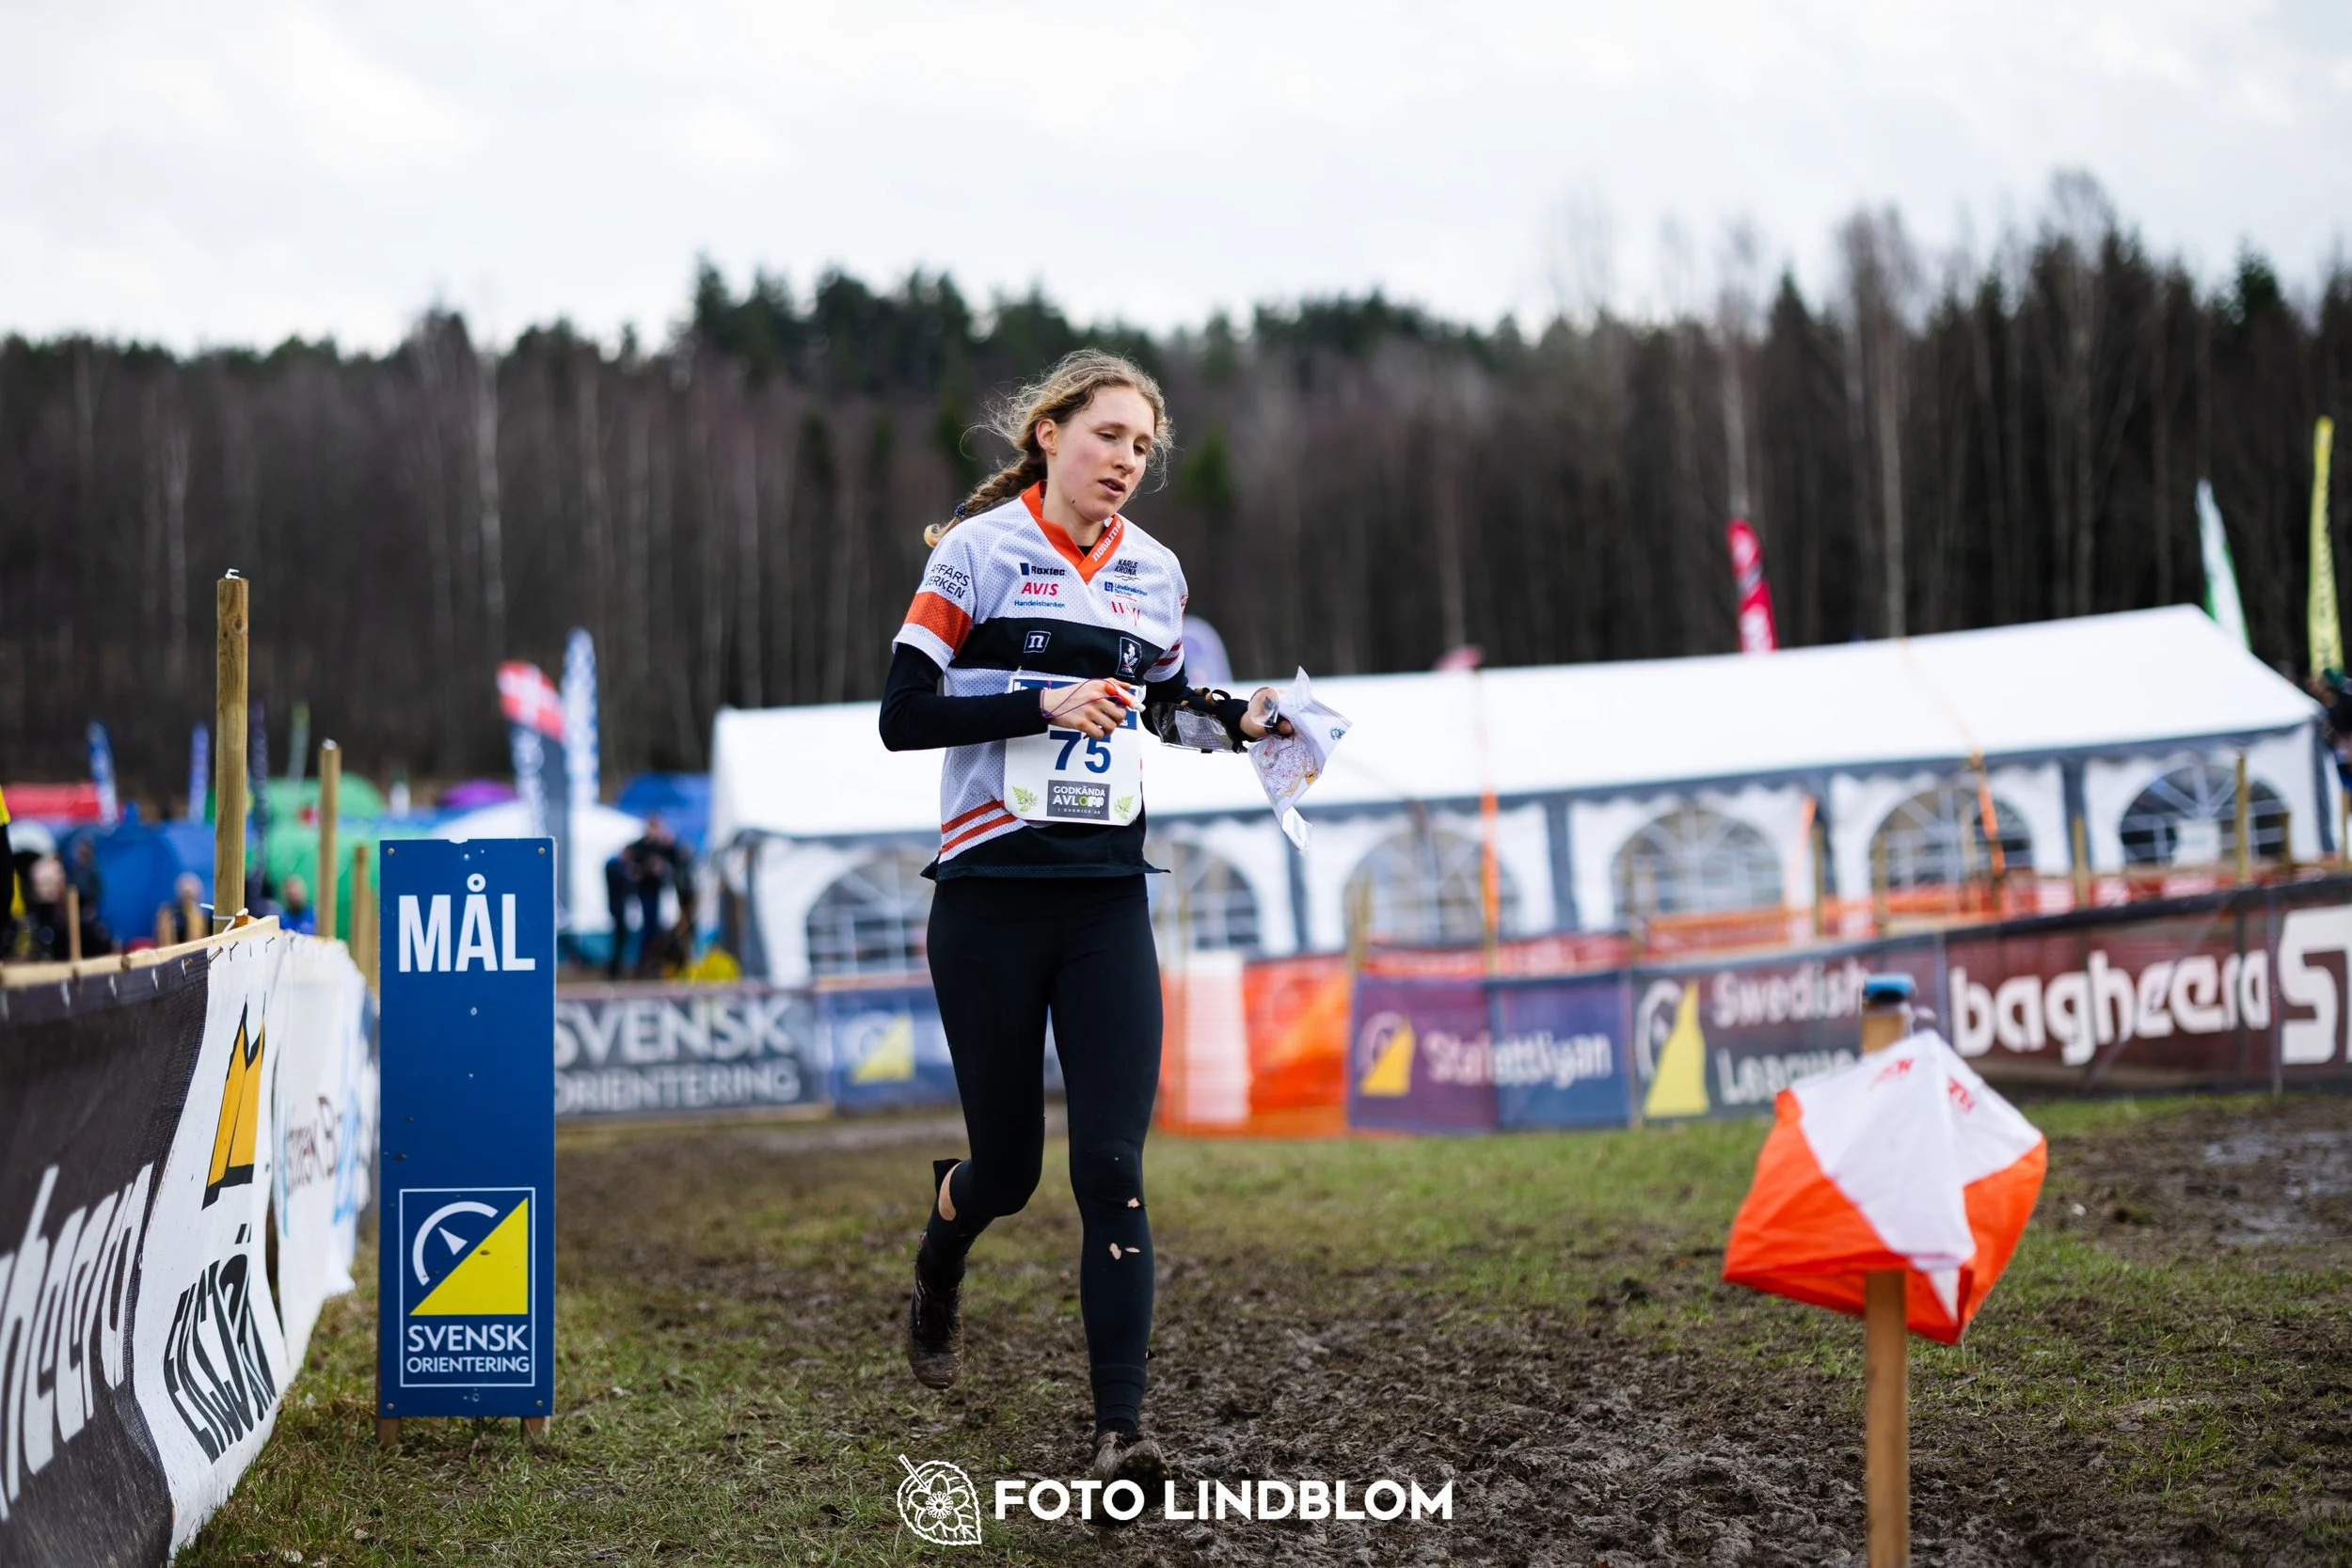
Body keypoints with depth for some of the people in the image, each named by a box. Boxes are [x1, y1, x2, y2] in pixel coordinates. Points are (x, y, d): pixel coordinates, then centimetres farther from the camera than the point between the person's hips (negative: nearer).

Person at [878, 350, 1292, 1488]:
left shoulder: (1154, 573, 10)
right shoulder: (977, 550, -5)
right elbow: (901, 716, -11)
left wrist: (1240, 721, 7)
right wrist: (1045, 706, -20)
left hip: (1107, 903, 3)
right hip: (991, 895, -3)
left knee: (1111, 1169, -8)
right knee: (1008, 1167, 7)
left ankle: (1119, 1433, -7)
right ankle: (938, 1266, 44)